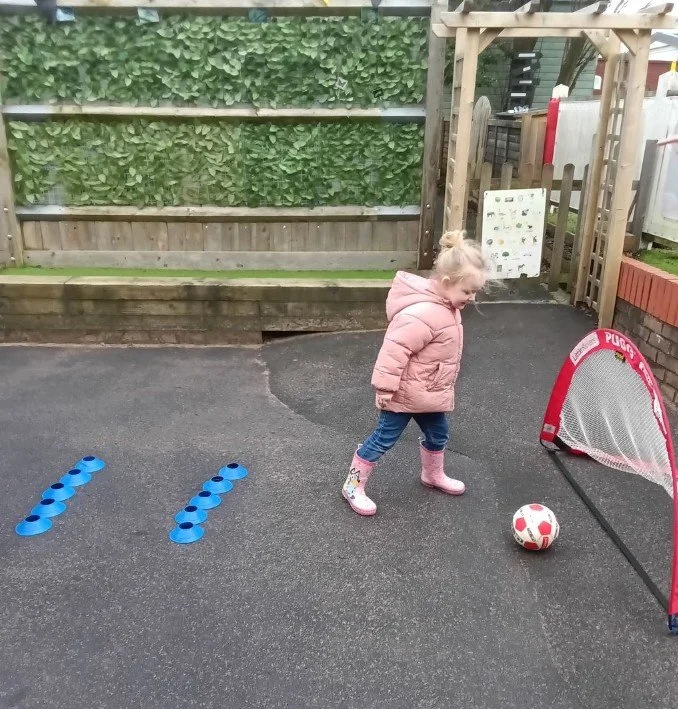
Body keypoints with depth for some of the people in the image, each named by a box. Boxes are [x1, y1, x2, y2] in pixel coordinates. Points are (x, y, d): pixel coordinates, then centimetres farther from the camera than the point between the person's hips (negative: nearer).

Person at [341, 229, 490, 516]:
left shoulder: (445, 306, 3)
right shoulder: (423, 313, -32)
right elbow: (394, 350, -32)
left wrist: (441, 387, 25)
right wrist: (386, 387, -28)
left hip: (430, 394, 10)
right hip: (405, 394, -10)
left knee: (438, 435, 24)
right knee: (384, 439, 3)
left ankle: (433, 475, 50)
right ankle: (353, 486, 18)